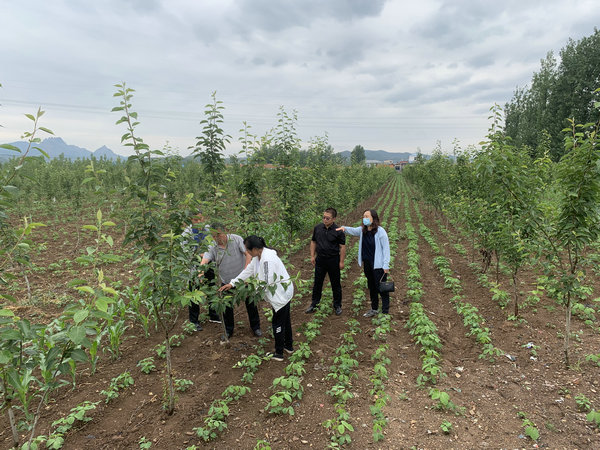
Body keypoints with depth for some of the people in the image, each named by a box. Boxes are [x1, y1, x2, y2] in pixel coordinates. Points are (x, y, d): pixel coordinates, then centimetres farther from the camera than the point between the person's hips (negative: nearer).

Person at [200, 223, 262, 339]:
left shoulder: (237, 239, -15)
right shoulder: (212, 247, -11)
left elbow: (248, 254, -16)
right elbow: (204, 261, -24)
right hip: (226, 282, 2)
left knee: (250, 303, 11)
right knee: (226, 307, 11)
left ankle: (255, 327, 32)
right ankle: (228, 330, 33)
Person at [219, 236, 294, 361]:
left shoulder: (268, 260, -32)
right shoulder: (258, 256, 0)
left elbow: (267, 283, -28)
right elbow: (248, 270, 9)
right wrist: (232, 283, 9)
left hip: (281, 293, -10)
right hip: (282, 293, 10)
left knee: (278, 323, 5)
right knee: (285, 320, 23)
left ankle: (279, 353, 21)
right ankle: (289, 346, 40)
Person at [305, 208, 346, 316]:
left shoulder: (338, 231, -10)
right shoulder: (317, 228, 0)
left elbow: (342, 247, -7)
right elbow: (313, 242, 11)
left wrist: (341, 261, -8)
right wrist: (312, 256, 6)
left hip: (333, 260, -3)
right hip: (320, 260, 3)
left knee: (335, 284, 9)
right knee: (317, 283, 11)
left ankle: (337, 306, 24)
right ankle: (314, 304, 24)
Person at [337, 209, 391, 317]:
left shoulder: (380, 231, -17)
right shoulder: (362, 230, 2)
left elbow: (386, 248, -15)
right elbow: (353, 230, 18)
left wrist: (386, 265, -17)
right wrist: (344, 228, -7)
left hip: (378, 265, -7)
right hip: (367, 264, 7)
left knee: (381, 288, 1)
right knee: (371, 287, 19)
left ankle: (385, 312, 14)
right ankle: (374, 309, 35)